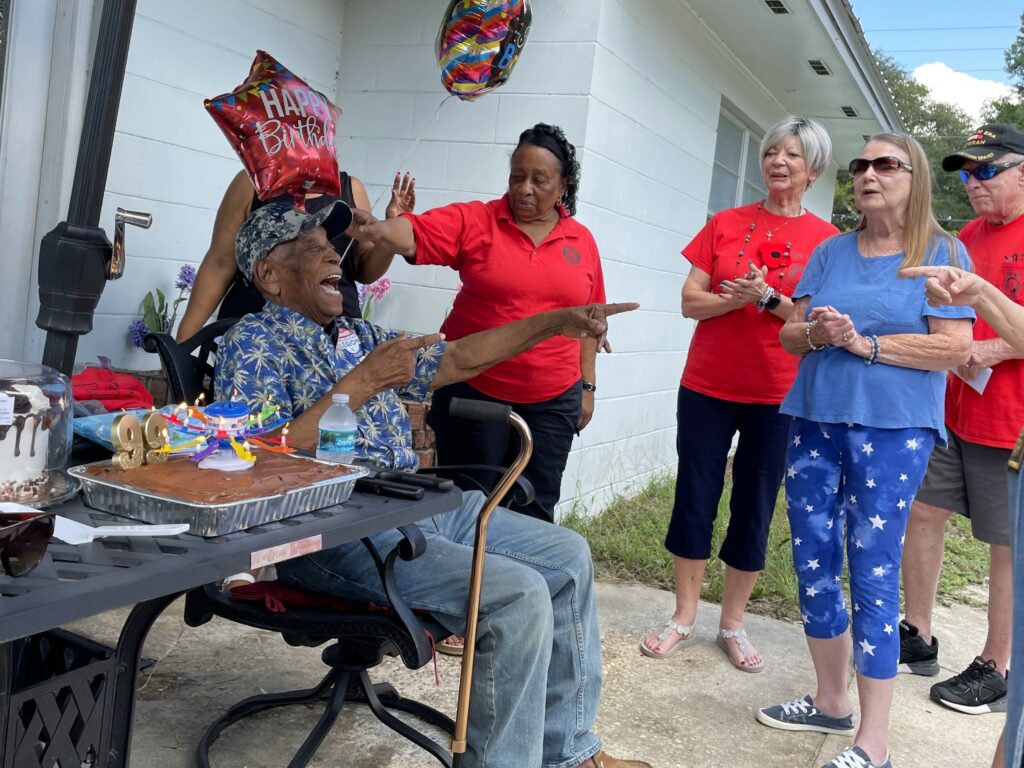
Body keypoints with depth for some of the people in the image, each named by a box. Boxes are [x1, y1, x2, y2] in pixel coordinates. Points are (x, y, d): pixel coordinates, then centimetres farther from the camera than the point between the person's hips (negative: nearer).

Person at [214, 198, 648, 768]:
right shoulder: (253, 343, -5)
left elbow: (458, 359, 19)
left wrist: (557, 323, 12)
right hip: (332, 533, -9)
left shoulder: (358, 335, 18)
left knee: (567, 556, 6)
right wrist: (359, 386, -19)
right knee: (518, 595, -24)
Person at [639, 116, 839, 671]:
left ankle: (732, 625, 22)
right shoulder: (726, 224, 6)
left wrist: (768, 298, -18)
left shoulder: (826, 240, 1)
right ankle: (684, 619, 19)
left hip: (777, 395, -1)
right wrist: (736, 298, -17)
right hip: (707, 385, 2)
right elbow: (690, 300, 1)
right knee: (695, 498, 5)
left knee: (754, 509, 7)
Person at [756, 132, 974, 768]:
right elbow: (790, 333, 11)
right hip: (815, 422, 5)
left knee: (873, 574, -6)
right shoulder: (831, 253, 13)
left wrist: (867, 343, -15)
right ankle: (832, 703, 28)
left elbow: (956, 347, -9)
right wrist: (816, 334, -11)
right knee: (814, 564, 10)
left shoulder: (941, 254, 0)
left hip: (892, 430, -5)